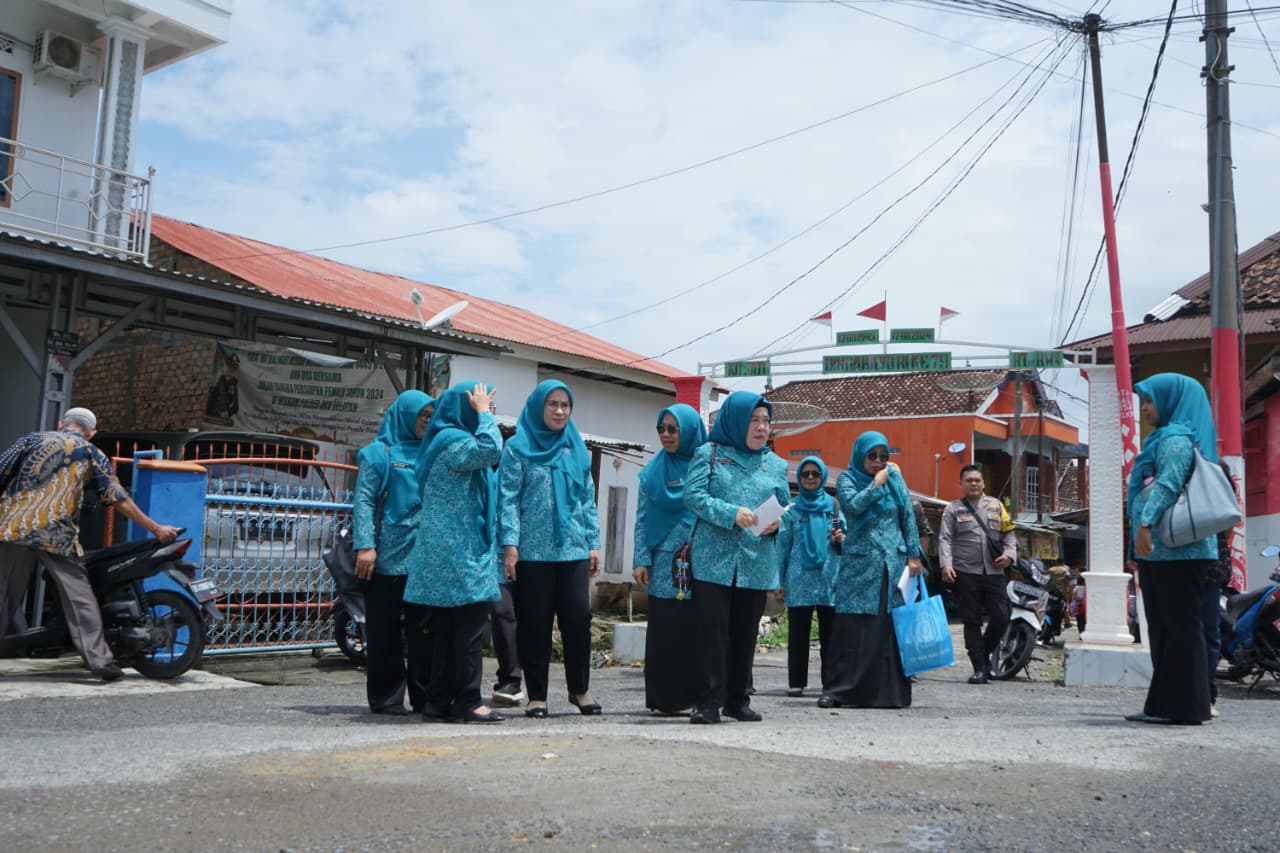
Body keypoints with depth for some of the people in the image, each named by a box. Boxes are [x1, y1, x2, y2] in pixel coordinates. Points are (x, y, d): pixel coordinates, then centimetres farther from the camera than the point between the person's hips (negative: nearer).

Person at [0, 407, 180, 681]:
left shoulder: (31, 439, 17)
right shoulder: (92, 454, 12)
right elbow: (119, 500, 9)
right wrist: (156, 529, 14)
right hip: (58, 535, -2)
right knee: (80, 598, 1)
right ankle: (99, 660, -7)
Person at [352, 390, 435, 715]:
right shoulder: (380, 452, 4)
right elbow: (363, 501, -4)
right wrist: (364, 546, -14)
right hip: (389, 556, -4)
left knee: (424, 631, 5)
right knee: (385, 632, -1)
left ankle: (424, 696, 11)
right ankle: (386, 698, 7)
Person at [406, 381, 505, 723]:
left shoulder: (454, 440, 21)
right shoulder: (452, 440, -11)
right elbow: (491, 450, -27)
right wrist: (483, 413, -16)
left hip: (449, 553, 10)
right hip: (459, 553, -10)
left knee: (447, 628, 9)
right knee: (471, 625, -7)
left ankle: (439, 702, 11)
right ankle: (467, 701, -4)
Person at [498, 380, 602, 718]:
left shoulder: (577, 449, 14)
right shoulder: (518, 448, 2)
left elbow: (588, 500, 16)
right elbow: (508, 499, -3)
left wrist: (594, 543, 10)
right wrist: (510, 544, -11)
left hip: (573, 549, 3)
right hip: (532, 551, -3)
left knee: (578, 617, -2)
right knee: (534, 624, 2)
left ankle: (580, 689, 15)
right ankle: (536, 695, 12)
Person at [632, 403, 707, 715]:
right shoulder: (654, 470, 10)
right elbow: (642, 518, 9)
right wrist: (642, 560, -1)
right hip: (664, 564, 1)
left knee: (697, 629, -1)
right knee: (664, 632, 1)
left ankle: (696, 695, 8)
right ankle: (663, 698, 9)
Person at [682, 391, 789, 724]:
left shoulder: (775, 464, 16)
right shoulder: (709, 453, 4)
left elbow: (786, 507, 16)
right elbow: (693, 495, -7)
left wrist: (777, 522, -8)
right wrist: (732, 514, -19)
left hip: (756, 563, 4)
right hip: (713, 559, -3)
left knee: (745, 633, 8)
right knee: (712, 630, -5)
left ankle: (738, 699, 20)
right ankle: (709, 701, 1)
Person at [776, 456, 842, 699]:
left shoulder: (834, 507, 9)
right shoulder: (791, 510, 7)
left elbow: (845, 544, 14)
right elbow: (783, 546, 6)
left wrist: (841, 540, -10)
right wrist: (780, 581, 3)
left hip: (829, 578, 1)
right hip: (799, 579, -1)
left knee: (829, 633, 3)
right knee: (798, 633, 3)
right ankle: (796, 682, 10)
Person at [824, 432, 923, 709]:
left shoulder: (895, 476, 11)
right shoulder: (847, 479, 4)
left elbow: (908, 516, 10)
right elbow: (853, 505, -16)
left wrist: (913, 554, 5)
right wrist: (877, 483, -8)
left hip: (894, 561, 3)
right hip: (860, 563, -3)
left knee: (892, 627, 0)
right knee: (852, 626, -7)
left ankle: (891, 691, 6)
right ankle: (841, 690, -2)